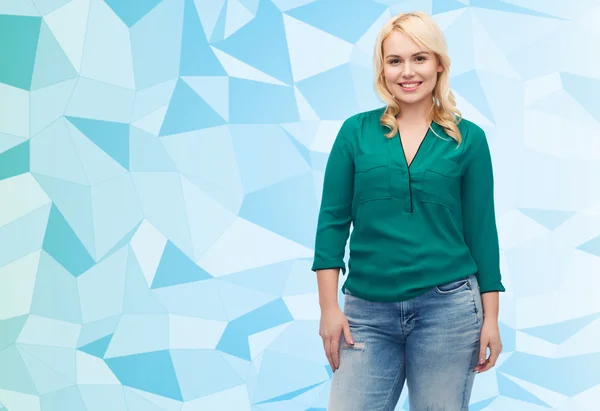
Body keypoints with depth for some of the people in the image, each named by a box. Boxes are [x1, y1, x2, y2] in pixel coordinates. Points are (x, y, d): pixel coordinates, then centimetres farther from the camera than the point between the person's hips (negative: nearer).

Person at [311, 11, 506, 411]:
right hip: (368, 310, 1)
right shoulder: (356, 132, 4)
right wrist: (329, 307, -2)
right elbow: (333, 222, 4)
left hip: (448, 307, 0)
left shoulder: (468, 138, 3)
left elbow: (481, 229, 5)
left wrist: (491, 317, 2)